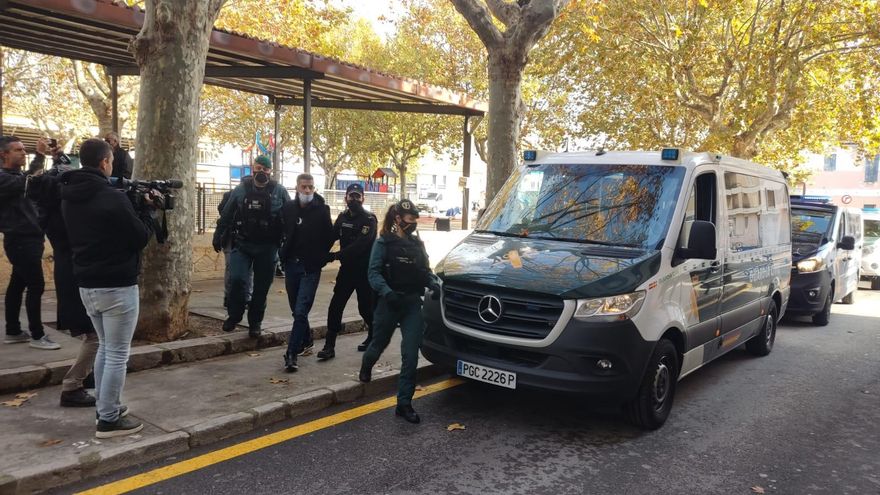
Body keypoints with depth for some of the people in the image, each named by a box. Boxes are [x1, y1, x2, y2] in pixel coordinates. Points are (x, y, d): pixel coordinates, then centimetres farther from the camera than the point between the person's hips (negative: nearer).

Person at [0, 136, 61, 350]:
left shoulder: (18, 175, 19)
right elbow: (25, 184, -30)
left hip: (27, 239, 9)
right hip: (20, 240, -9)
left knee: (17, 285, 13)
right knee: (36, 286, -9)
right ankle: (37, 336, -3)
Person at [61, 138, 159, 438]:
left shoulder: (69, 197, 7)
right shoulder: (112, 197, -18)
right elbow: (141, 238, -13)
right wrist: (149, 208, 4)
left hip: (87, 284, 8)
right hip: (117, 286, -8)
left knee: (105, 347, 21)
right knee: (117, 354, 1)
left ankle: (105, 407, 29)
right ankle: (108, 420, 7)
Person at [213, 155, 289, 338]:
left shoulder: (279, 192, 0)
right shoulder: (240, 190, 4)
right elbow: (226, 215, 7)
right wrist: (218, 236, 4)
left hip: (267, 247, 0)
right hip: (242, 244, 0)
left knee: (262, 286, 5)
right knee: (237, 279, -13)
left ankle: (255, 322, 22)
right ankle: (234, 316, 11)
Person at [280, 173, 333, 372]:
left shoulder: (321, 210, -7)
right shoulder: (288, 208, 1)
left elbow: (329, 238, 0)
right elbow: (281, 232, 15)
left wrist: (320, 258, -1)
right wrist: (285, 253, 8)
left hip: (311, 268, -4)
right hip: (291, 265, 4)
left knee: (301, 311, -11)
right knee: (296, 310, 16)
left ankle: (292, 354, -8)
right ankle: (306, 341, 37)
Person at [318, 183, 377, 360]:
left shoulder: (369, 219, -10)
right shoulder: (342, 217, 9)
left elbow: (361, 244, -22)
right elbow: (331, 237, 6)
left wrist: (337, 255, -26)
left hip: (365, 270, -4)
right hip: (347, 268, 5)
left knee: (365, 307, 6)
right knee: (335, 306, -4)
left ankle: (373, 338, 31)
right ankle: (329, 346, 0)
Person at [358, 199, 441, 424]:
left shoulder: (417, 243, 9)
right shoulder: (384, 242, -6)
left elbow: (425, 270, 13)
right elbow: (373, 272, -13)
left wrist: (434, 283, -7)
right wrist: (386, 291, -29)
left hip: (413, 304, 3)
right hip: (389, 303, -3)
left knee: (411, 355, -4)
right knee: (379, 344, 17)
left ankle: (404, 404, 3)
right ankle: (366, 367, 53)